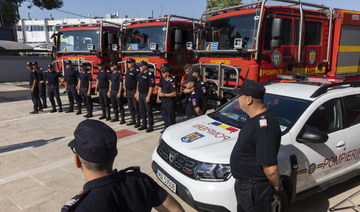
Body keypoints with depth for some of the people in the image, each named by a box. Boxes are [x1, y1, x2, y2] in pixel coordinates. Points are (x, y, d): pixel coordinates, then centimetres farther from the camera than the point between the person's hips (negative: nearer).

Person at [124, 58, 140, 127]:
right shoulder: (127, 71, 15)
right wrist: (125, 91, 17)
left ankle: (138, 121, 3)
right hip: (128, 91, 9)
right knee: (130, 107, 14)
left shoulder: (136, 71, -12)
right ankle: (133, 120, 25)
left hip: (134, 91, -9)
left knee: (136, 107, -4)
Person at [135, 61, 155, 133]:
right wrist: (137, 93, 16)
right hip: (140, 94, 9)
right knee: (142, 111, 14)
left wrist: (148, 96, -20)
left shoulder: (150, 74, -11)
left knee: (149, 111, -4)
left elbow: (151, 86, -17)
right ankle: (144, 124, 25)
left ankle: (151, 126, 5)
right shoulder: (140, 74, 15)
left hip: (146, 95, -8)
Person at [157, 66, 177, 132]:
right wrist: (158, 97, 11)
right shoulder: (162, 79, 4)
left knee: (170, 115, -4)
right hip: (163, 100, 9)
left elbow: (174, 94, -22)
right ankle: (166, 128, 35)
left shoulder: (172, 81, -20)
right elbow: (160, 88, 17)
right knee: (164, 114, 19)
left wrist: (164, 95, -20)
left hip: (170, 100, -9)